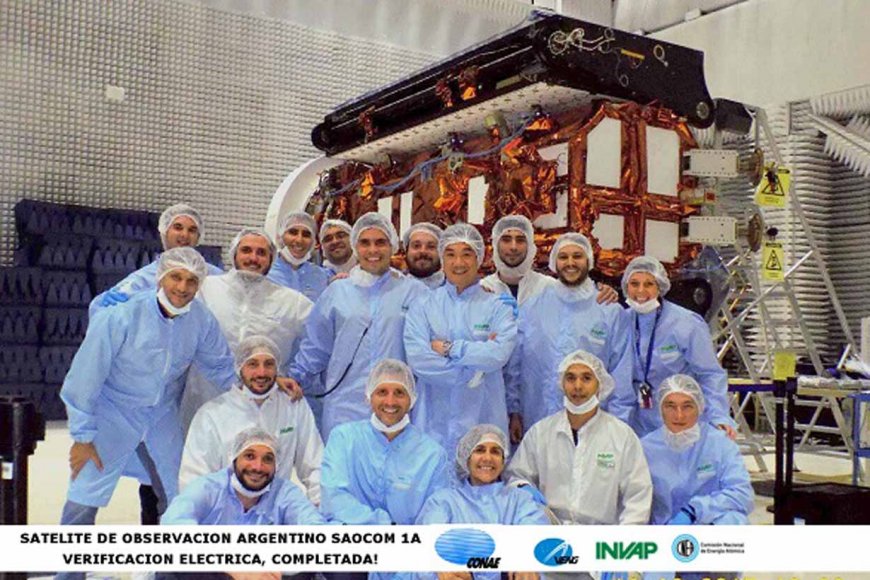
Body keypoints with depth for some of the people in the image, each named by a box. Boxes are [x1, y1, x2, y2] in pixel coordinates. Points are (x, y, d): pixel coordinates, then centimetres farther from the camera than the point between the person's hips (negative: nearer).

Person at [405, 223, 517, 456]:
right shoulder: (423, 307, 5)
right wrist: (472, 371, -9)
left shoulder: (497, 307, 4)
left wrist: (448, 348, -7)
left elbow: (500, 354, -12)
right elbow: (417, 359, -7)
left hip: (483, 421, 0)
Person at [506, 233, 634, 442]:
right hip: (537, 423, 1)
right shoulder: (531, 307, 7)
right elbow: (514, 366, 9)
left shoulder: (611, 312, 3)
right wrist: (514, 412, 5)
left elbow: (621, 374, 3)